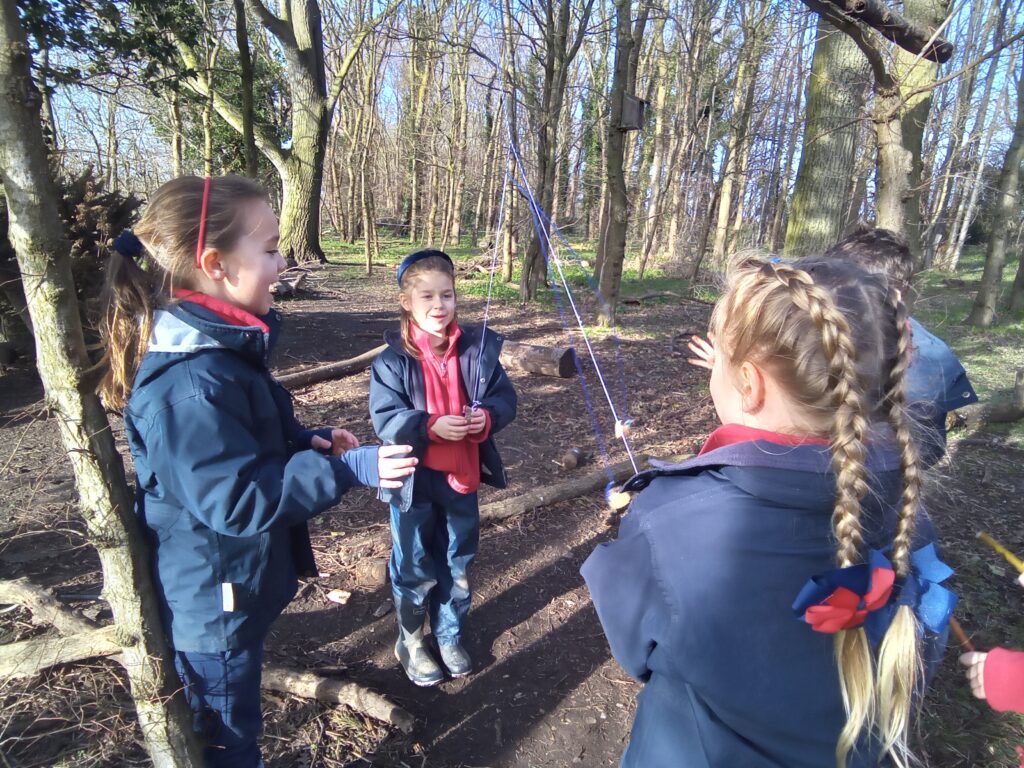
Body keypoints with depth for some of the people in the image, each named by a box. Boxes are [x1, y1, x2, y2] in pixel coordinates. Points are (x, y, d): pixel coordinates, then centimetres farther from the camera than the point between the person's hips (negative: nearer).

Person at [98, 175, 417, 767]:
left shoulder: (221, 349, 1)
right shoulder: (190, 384, -32)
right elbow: (237, 499, -32)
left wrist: (308, 441, -2)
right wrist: (349, 470, -31)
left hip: (238, 589, 9)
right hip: (214, 602, -9)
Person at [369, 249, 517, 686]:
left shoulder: (479, 348, -4)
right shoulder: (392, 359, -12)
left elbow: (505, 398, -1)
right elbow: (386, 419, -16)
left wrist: (488, 415, -22)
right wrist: (431, 425, -31)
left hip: (462, 478, 3)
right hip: (413, 482, -3)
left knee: (458, 565, 20)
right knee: (415, 569, 14)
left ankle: (450, 637, 44)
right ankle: (410, 644, 39)